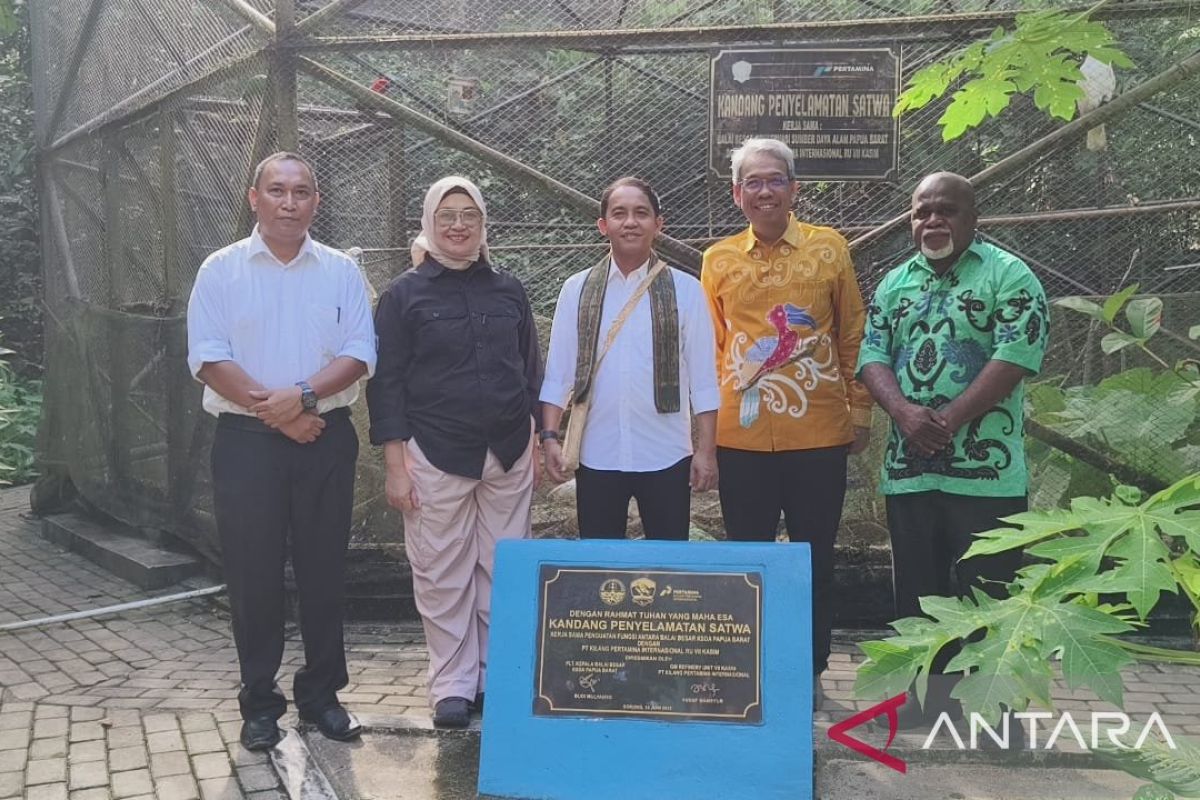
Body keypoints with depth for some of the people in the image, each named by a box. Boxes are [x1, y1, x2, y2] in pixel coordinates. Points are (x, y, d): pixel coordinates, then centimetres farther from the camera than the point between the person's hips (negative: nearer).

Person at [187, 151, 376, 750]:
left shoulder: (341, 271, 6)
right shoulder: (221, 270, 2)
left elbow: (359, 353, -1)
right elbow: (208, 358, -6)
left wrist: (305, 395, -16)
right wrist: (272, 409, -14)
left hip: (326, 438, 1)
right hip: (246, 440, -1)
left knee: (323, 571, 8)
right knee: (253, 575, 5)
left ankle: (321, 694, 22)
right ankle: (259, 702, 18)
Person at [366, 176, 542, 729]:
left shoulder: (508, 290, 9)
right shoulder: (404, 295, 0)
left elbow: (531, 371, 15)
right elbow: (386, 384, -3)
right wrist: (395, 466, -8)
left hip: (509, 454, 3)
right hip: (436, 456, -3)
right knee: (444, 577, 3)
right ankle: (452, 686, 18)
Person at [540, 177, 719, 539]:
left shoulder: (685, 289, -1)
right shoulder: (576, 289, 3)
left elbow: (703, 378, -1)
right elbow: (558, 372, 4)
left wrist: (706, 450, -4)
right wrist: (550, 437, -4)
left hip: (666, 456, -1)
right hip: (596, 456, 1)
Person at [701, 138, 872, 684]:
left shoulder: (829, 248, 2)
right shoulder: (718, 259, 6)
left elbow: (852, 335, 6)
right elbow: (711, 345, 10)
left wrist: (860, 409, 5)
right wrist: (706, 417, 7)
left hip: (819, 432, -1)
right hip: (742, 434, 1)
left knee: (814, 557, 9)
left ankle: (810, 669, 25)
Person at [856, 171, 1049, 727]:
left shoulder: (1008, 275, -3)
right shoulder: (894, 283, 13)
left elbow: (1017, 355, -14)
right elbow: (872, 355, 5)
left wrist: (950, 420, -19)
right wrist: (904, 413, -15)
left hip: (985, 468, -5)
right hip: (909, 468, 5)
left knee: (985, 588, 2)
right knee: (917, 585, 13)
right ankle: (932, 683, 27)